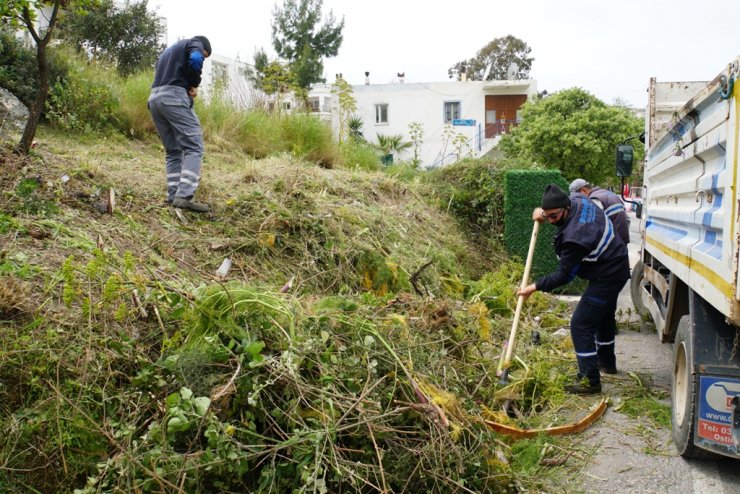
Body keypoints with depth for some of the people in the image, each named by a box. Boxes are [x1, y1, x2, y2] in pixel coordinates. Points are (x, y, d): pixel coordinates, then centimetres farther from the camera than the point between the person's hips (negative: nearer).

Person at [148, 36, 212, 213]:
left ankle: (173, 196, 0)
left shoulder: (169, 50, 35)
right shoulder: (195, 43, 11)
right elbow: (195, 60, -13)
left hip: (154, 99, 8)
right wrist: (194, 84, 1)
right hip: (173, 96, -8)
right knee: (194, 147, -11)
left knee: (173, 150, 10)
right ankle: (184, 196, -26)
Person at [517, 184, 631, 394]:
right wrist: (544, 212, 2)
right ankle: (606, 361, 47)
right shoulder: (578, 200, -9)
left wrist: (535, 287, -18)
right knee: (604, 316, 27)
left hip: (606, 276, -11)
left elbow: (564, 275, -25)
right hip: (616, 266, 11)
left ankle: (589, 380, -5)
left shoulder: (574, 236, -34)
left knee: (581, 324, -9)